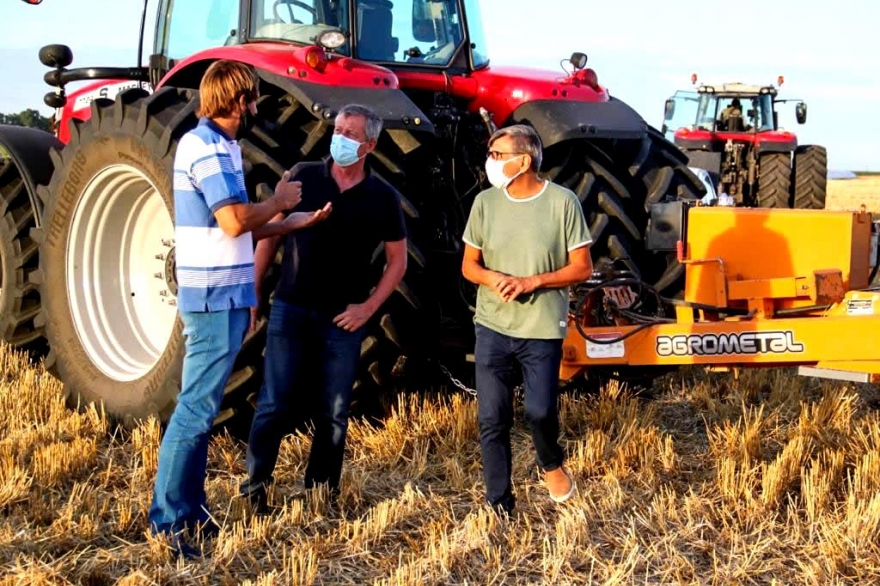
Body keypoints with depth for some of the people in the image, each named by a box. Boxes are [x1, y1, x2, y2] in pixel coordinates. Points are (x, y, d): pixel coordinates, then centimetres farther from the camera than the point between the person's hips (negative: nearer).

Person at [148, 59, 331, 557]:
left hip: (219, 296, 11)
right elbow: (235, 221, -25)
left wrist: (294, 223, 17)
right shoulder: (209, 149, -15)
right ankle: (168, 519, -6)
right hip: (216, 296, -11)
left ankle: (191, 506, 23)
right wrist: (279, 201, -8)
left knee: (202, 405, 15)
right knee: (198, 407, -9)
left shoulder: (214, 146, 16)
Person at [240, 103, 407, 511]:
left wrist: (369, 306, -6)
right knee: (274, 403, 0)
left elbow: (397, 261, 5)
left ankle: (321, 492, 20)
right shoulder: (303, 177, 0)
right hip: (290, 308, 0)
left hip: (343, 319, 1)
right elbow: (271, 234, 6)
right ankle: (255, 486, 11)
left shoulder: (383, 198, -1)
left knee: (334, 412, 8)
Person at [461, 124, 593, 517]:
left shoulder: (562, 202, -7)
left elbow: (582, 268, -4)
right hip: (492, 327, 3)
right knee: (492, 420, 2)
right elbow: (469, 265, 9)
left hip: (543, 329, -3)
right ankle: (499, 508, 13)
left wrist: (531, 282, -17)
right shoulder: (485, 202, 3)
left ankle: (551, 464, 30)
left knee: (540, 411, -5)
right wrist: (493, 279, -14)